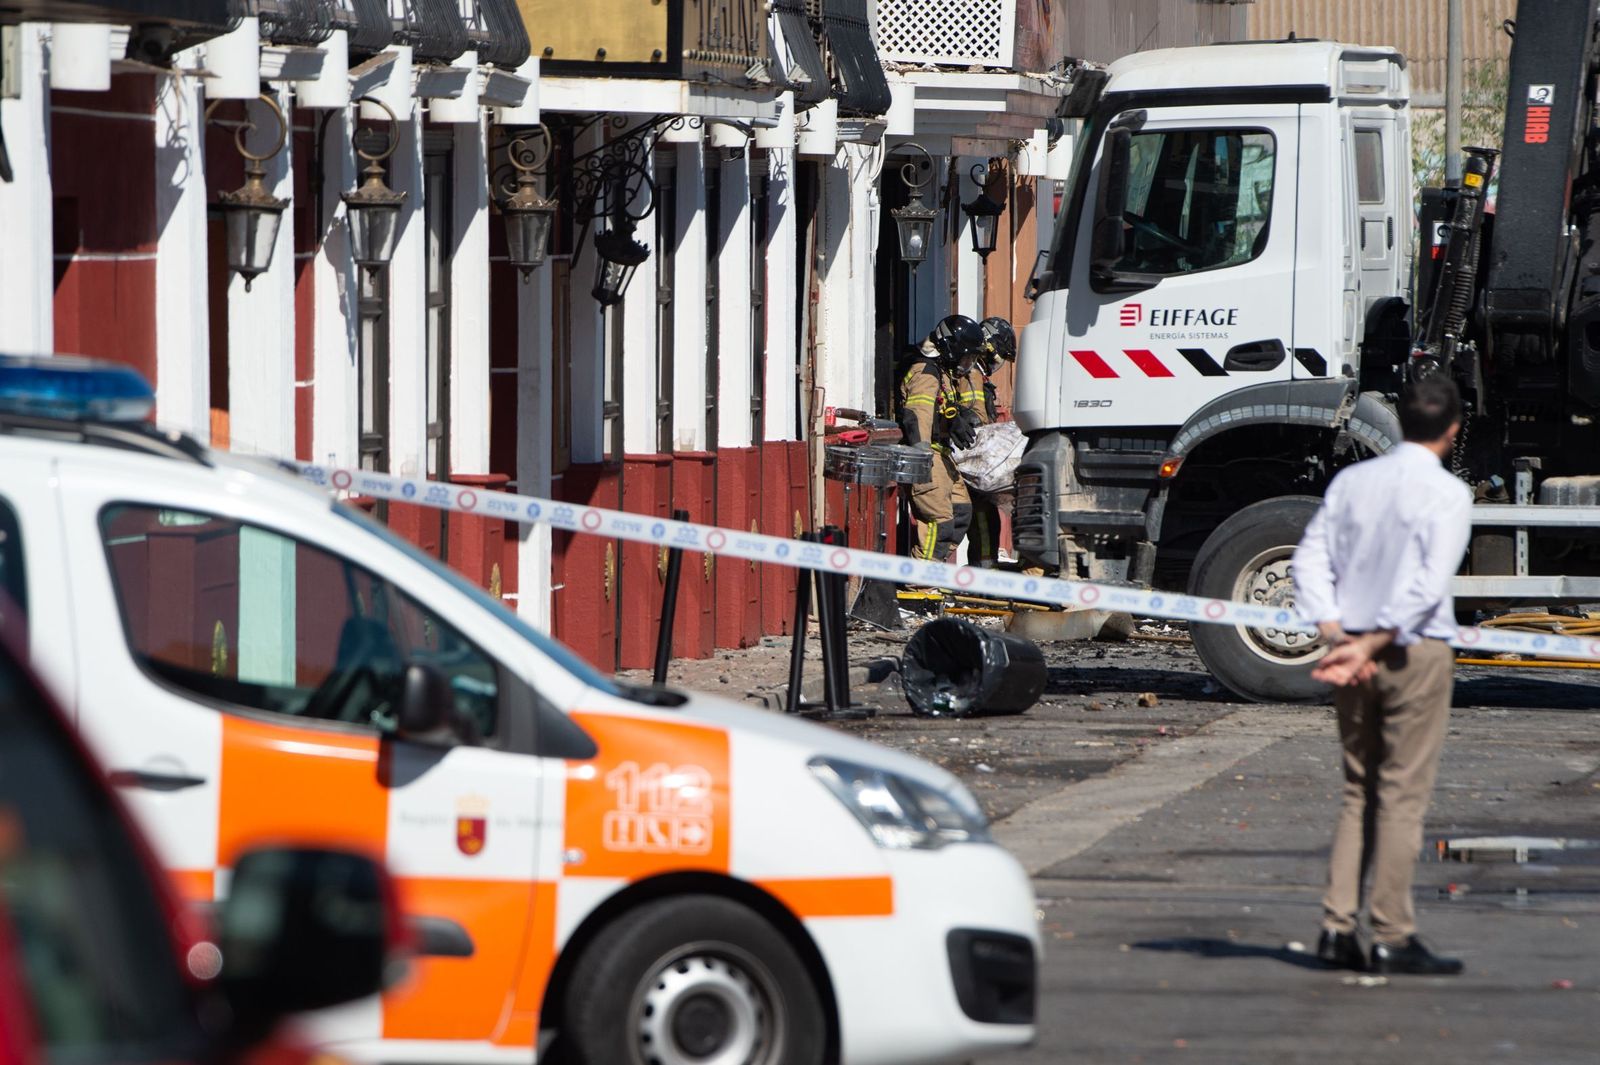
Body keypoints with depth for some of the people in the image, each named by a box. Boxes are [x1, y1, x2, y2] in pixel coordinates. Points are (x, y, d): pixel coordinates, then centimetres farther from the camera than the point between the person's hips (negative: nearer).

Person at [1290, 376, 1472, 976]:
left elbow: (1310, 560, 3)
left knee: (1358, 791, 13)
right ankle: (1392, 938, -2)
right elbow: (1429, 586, -18)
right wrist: (1371, 647, -18)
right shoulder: (1447, 494, -9)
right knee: (1403, 796, -2)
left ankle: (1337, 928, 7)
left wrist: (1339, 638, -6)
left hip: (1353, 649, 5)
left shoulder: (1351, 482, 8)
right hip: (1416, 654, -5)